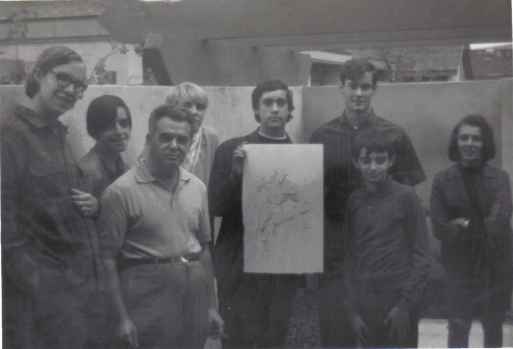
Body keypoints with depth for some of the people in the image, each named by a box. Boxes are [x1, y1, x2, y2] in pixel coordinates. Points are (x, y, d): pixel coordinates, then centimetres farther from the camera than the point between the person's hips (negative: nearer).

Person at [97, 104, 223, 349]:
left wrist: (211, 306, 14)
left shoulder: (197, 188, 9)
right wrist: (121, 317, -12)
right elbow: (108, 258, -9)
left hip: (195, 294, 5)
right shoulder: (121, 191, -9)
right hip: (147, 294, -5)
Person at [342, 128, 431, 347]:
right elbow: (349, 258, 8)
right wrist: (352, 310, 2)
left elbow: (421, 255, -3)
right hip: (365, 305, 3)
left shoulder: (405, 197, -2)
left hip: (398, 303, -3)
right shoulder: (353, 202, 7)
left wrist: (406, 304, -9)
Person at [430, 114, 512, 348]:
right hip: (461, 267, -1)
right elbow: (439, 228, -10)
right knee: (458, 329, 0)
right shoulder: (443, 180, -4)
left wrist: (465, 226, -26)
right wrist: (482, 229, -18)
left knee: (493, 329, 14)